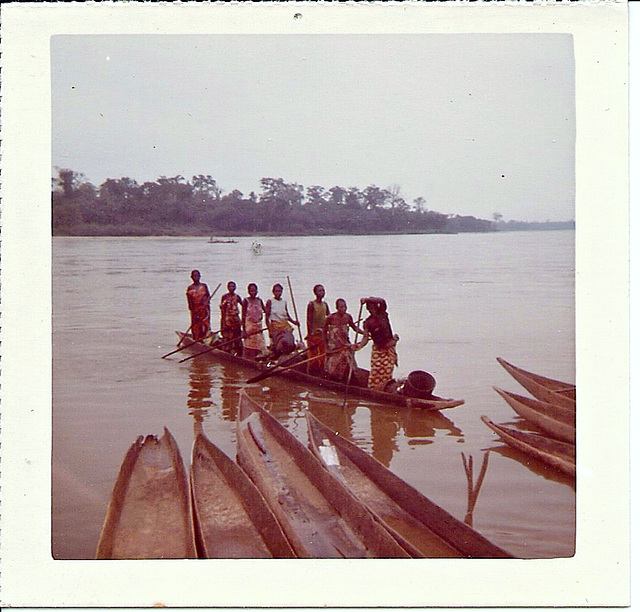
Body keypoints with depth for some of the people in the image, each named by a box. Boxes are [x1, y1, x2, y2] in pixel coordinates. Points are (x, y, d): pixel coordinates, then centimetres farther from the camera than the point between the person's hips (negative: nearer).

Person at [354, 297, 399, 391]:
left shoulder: (383, 314, -1)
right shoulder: (367, 322, 0)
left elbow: (381, 301, -19)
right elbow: (366, 337, -8)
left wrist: (366, 299, -25)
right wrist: (359, 345, -28)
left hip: (389, 347, 0)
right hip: (377, 349, 0)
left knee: (387, 371, -1)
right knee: (376, 371, -8)